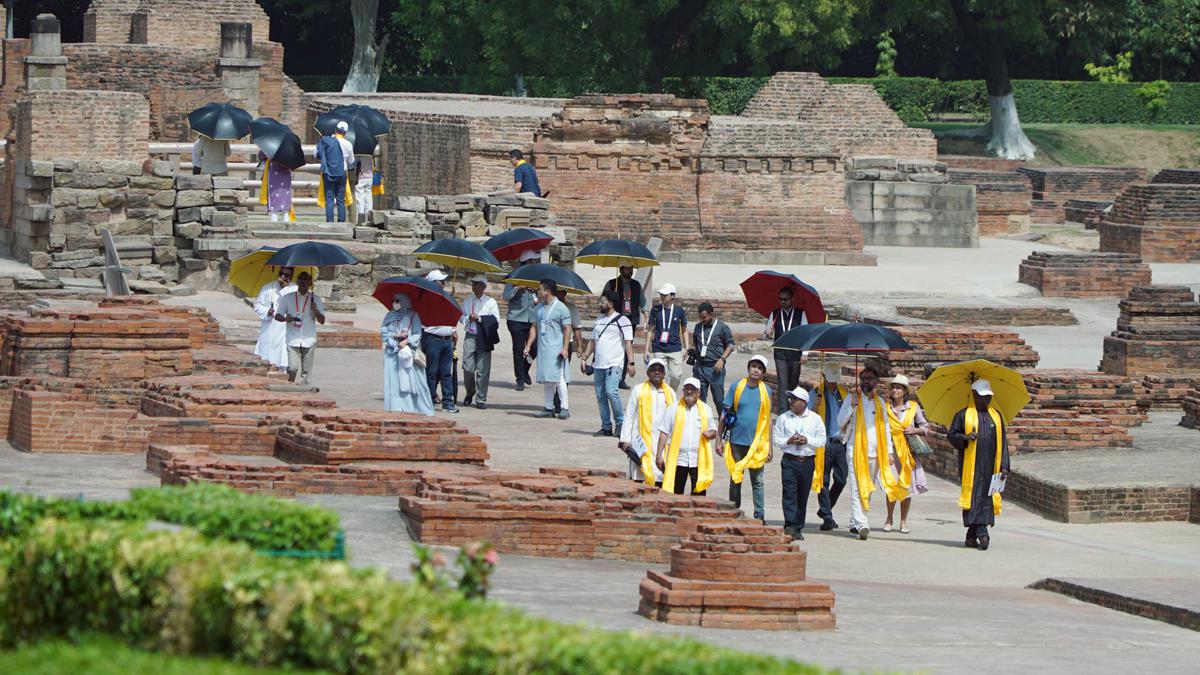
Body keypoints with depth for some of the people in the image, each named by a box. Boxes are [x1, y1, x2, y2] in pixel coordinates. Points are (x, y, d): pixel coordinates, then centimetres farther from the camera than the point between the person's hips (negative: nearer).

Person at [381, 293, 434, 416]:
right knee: (393, 381, -4)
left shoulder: (412, 316, 3)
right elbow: (383, 331, 7)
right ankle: (395, 408, -3)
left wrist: (407, 341, -17)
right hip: (392, 352, 3)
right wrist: (396, 335, -8)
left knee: (412, 380, -7)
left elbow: (417, 334, -2)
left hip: (408, 350, -3)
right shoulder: (390, 316, 13)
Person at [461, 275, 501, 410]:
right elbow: (461, 317, 15)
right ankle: (470, 393, 22)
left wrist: (479, 318, -11)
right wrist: (468, 318, -6)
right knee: (468, 368, -3)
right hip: (470, 336, 2)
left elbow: (496, 321, -4)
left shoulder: (490, 302, 2)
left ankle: (481, 399, 6)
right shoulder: (467, 301, 11)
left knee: (483, 369, -2)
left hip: (484, 338, -2)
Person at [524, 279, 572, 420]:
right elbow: (535, 328, 19)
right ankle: (549, 408, 13)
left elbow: (567, 329, -9)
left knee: (558, 377, -10)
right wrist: (528, 346, 13)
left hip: (556, 348, -7)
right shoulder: (539, 308, 14)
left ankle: (565, 407, -7)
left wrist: (565, 348, -16)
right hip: (542, 348, 7)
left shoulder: (560, 308, -6)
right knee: (545, 379, 8)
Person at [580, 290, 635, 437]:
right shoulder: (599, 320, 19)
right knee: (600, 396, 4)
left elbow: (628, 343, -7)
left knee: (611, 392, -20)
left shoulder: (622, 321, -2)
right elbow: (592, 341, 23)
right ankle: (606, 427, 10)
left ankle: (620, 422, -6)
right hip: (598, 364, 7)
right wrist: (584, 358, 15)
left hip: (614, 364, -7)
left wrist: (630, 362, -16)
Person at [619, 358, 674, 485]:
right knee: (637, 479, -4)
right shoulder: (639, 390, 3)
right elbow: (629, 416, 3)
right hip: (642, 442, -2)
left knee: (661, 479, -1)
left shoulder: (670, 393, 11)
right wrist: (625, 440, -2)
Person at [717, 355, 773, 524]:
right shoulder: (737, 387, 1)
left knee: (757, 481, 1)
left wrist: (770, 447, 9)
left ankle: (760, 515, 3)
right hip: (737, 440, 0)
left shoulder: (766, 390, 5)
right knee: (735, 479, 8)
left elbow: (767, 419, 10)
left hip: (757, 443, 0)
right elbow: (725, 414, 4)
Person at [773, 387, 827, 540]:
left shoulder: (815, 419, 5)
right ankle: (790, 525, -20)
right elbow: (775, 439, 6)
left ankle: (798, 528, 13)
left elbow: (822, 440, 4)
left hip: (807, 462, 1)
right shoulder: (783, 418, 6)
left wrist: (807, 440, -11)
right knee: (789, 493, -13)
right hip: (789, 460, -1)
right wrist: (788, 441, -12)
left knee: (803, 495, 5)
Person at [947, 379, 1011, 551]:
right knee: (974, 497, -11)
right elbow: (951, 436, 4)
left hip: (990, 466, 4)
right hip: (971, 465, -4)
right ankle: (982, 534, -19)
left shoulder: (996, 416, 14)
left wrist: (1004, 466, 6)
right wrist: (965, 438, -17)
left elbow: (1003, 442, 13)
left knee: (986, 499, 2)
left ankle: (972, 536, 10)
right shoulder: (963, 415, 4)